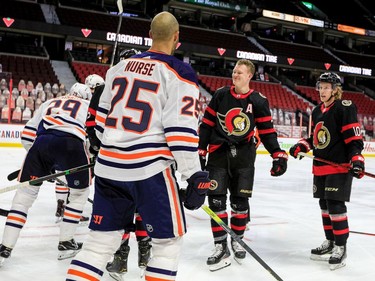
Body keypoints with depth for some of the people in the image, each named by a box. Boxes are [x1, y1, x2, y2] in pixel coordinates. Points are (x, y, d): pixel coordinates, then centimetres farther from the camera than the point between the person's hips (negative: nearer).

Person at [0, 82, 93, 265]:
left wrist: (46, 162, 40)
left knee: (25, 192, 16)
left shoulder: (49, 103, 36)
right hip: (71, 143, -2)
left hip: (42, 141, 2)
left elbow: (27, 135, 29)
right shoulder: (90, 106, 31)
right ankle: (66, 243, 22)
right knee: (80, 192, 22)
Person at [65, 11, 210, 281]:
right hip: (150, 168, -6)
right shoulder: (180, 74, -6)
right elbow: (182, 130, -12)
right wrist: (194, 176, -7)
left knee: (102, 238, 14)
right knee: (169, 239, 9)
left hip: (109, 166, 6)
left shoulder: (121, 66, 12)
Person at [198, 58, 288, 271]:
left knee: (240, 200, 7)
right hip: (218, 152, 0)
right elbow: (207, 124, 5)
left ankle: (237, 241, 28)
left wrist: (278, 155, -11)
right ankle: (221, 248, 1)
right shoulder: (220, 95, 1)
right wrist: (202, 150, 1)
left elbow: (267, 130, -1)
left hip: (243, 155, 0)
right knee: (216, 200, -6)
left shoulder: (258, 101, -2)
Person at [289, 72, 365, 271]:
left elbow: (354, 138, -16)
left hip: (340, 165, -8)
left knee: (335, 205, -10)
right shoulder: (317, 111, 13)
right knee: (324, 205, 15)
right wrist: (301, 146, 5)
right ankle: (330, 242, 29)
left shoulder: (345, 108, -11)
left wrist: (356, 160, -26)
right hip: (320, 166, 8)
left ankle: (341, 248, 1)